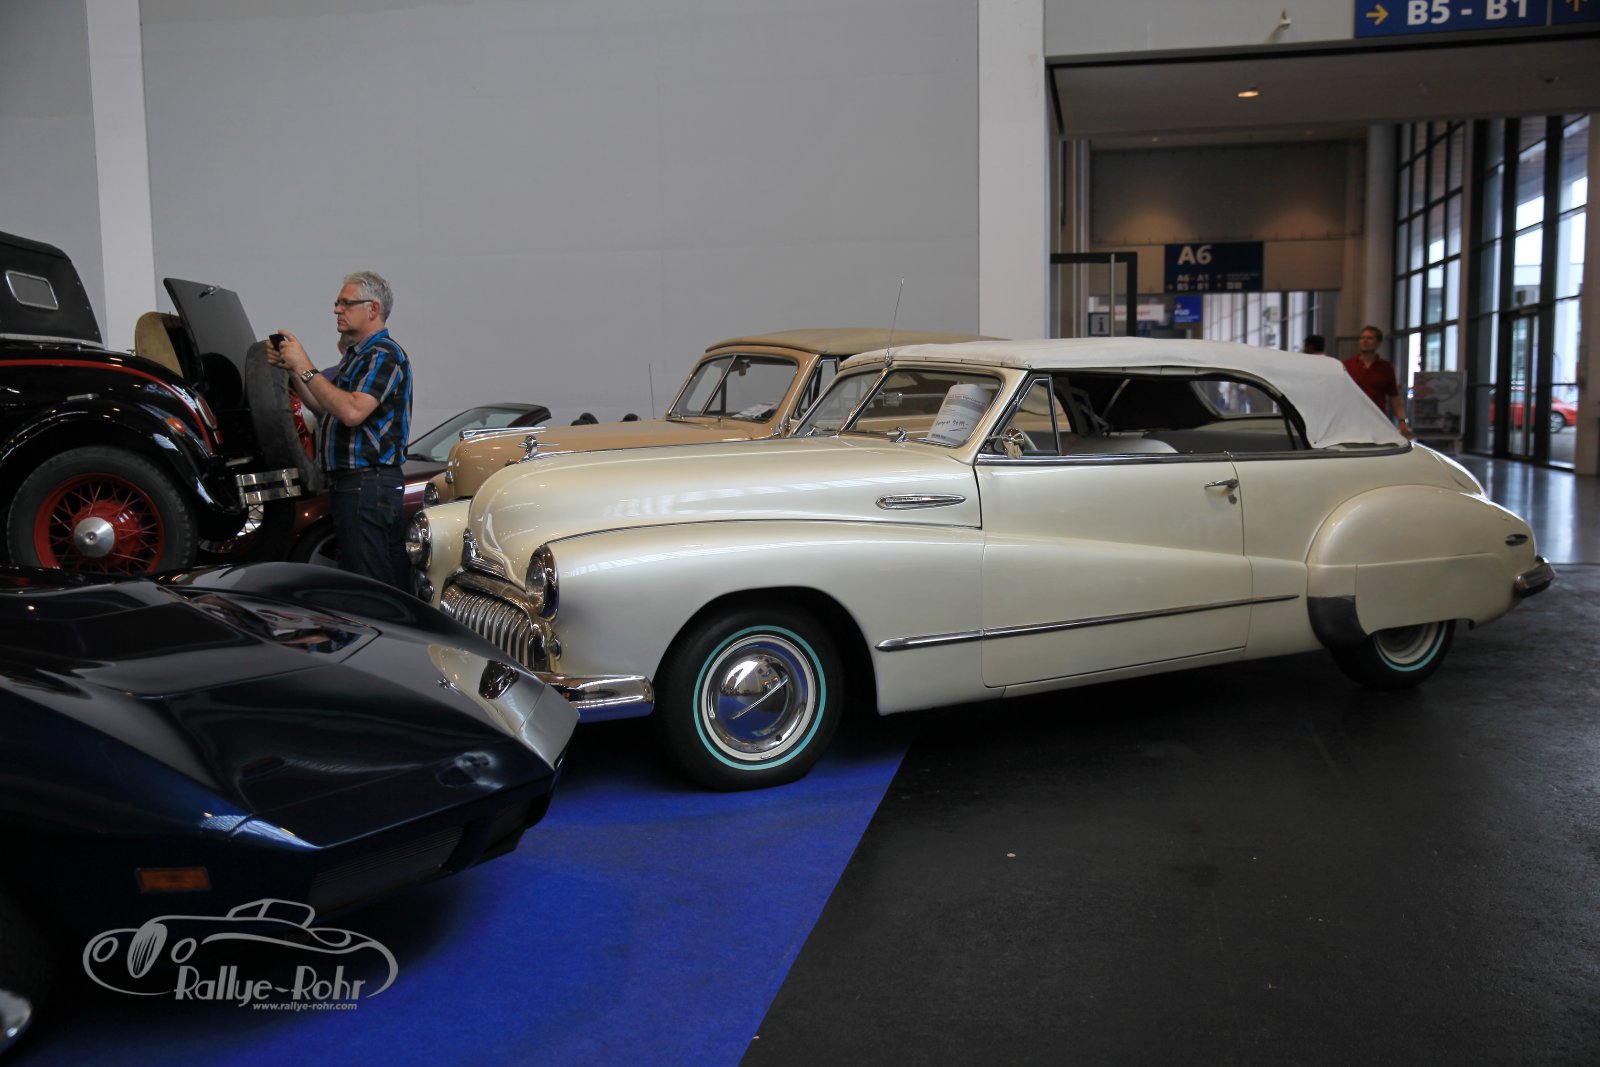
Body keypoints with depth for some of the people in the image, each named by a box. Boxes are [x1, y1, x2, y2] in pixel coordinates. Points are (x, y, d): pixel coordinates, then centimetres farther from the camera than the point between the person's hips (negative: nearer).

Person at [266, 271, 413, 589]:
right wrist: (291, 369, 11)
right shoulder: (357, 354, 22)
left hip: (367, 486, -10)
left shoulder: (384, 354, -11)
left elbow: (352, 411, -25)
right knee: (394, 582, 11)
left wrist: (306, 368, -19)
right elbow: (324, 409, 22)